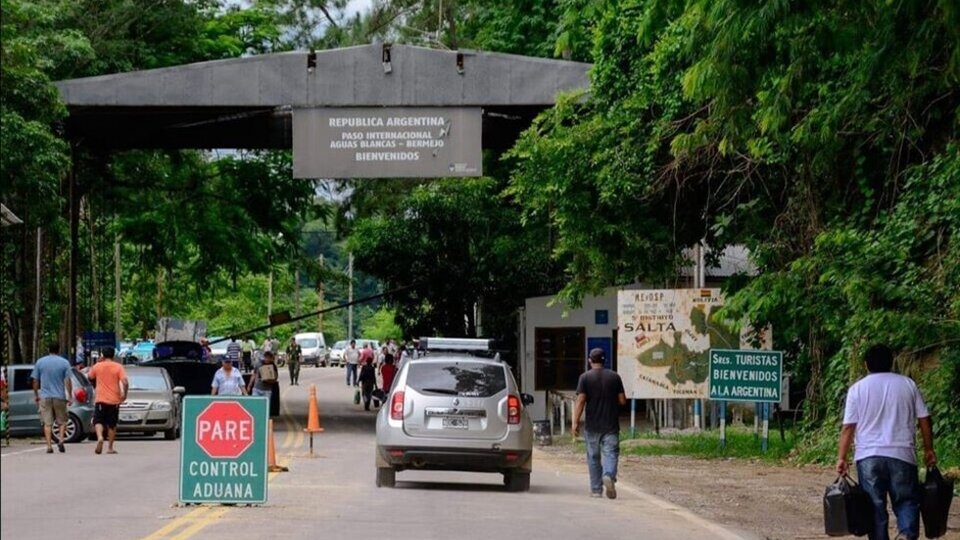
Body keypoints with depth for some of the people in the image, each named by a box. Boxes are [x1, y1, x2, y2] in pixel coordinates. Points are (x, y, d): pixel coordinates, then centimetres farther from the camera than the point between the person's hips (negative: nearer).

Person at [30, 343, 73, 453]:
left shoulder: (40, 362, 4)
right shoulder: (64, 362, -1)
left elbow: (35, 381, 6)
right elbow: (68, 381, -7)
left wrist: (36, 395, 16)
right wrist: (70, 396, -3)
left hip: (45, 397, 1)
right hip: (60, 396, -1)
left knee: (47, 423, 2)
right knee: (62, 421, 12)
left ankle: (49, 446, -4)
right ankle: (61, 439, -8)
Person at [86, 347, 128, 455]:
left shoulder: (97, 366, 0)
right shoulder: (118, 367, -3)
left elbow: (89, 376, 20)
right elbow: (125, 382, -14)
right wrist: (124, 394, 0)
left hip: (101, 400, -1)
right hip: (114, 401, 1)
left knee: (98, 421, 3)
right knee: (112, 424, 12)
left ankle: (100, 437, -26)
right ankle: (110, 447, 12)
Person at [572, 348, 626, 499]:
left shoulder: (585, 378, -3)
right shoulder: (614, 377, 2)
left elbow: (580, 401, -10)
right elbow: (622, 400, 4)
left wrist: (576, 422, -8)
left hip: (592, 426, 0)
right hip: (611, 425, 0)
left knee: (593, 457, 9)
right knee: (611, 453, -2)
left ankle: (596, 489, 13)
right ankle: (609, 476, -29)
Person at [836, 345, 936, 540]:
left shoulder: (858, 388, 2)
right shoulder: (908, 384, 6)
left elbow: (848, 427, -2)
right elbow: (924, 419, 6)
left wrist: (841, 458, 1)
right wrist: (929, 450, 16)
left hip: (868, 456, 0)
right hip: (902, 455, 0)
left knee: (875, 505, 6)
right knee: (906, 500, 7)